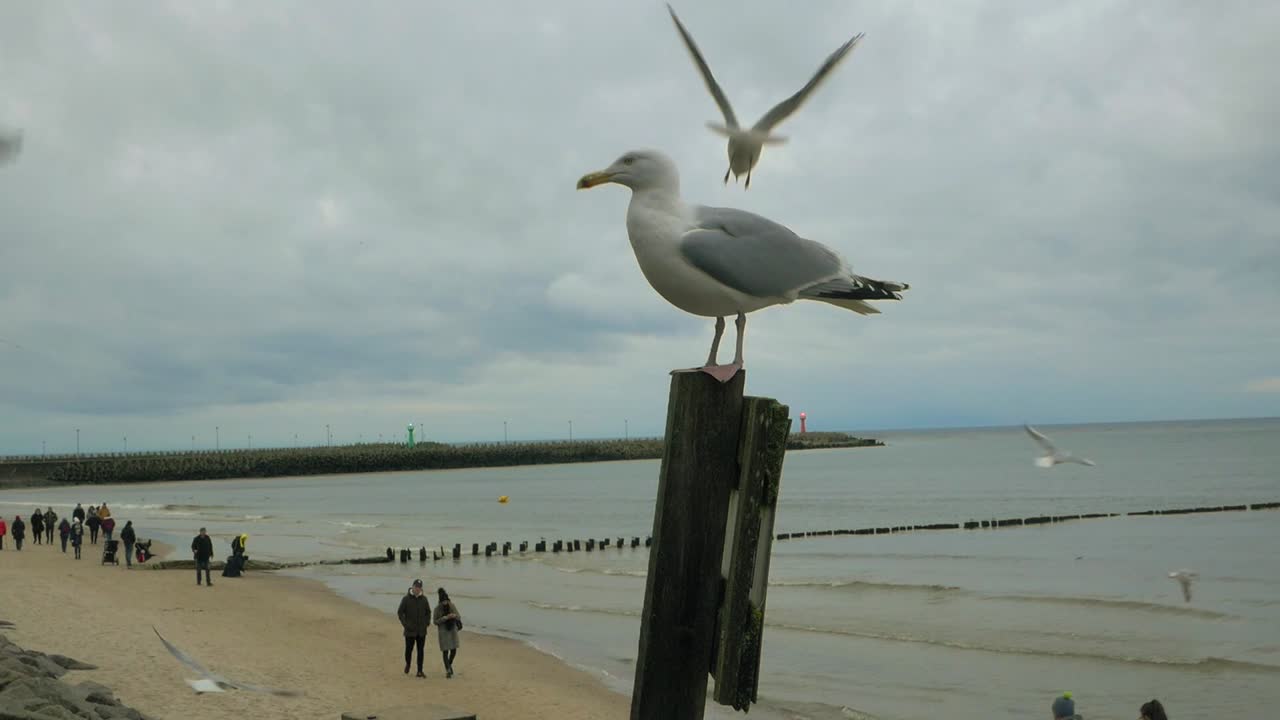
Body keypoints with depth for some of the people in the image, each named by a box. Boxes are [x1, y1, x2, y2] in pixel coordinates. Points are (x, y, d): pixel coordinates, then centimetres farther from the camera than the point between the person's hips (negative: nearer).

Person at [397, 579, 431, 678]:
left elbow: (428, 611, 16)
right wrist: (404, 624, -12)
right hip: (410, 630, -2)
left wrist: (427, 622, 2)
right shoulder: (406, 599, -6)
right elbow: (400, 612, -3)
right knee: (409, 649, 4)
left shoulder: (424, 598, 4)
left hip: (421, 630, 3)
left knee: (420, 650, 3)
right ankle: (407, 664, 34)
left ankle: (420, 671, 7)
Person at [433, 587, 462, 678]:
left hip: (453, 630, 3)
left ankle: (449, 664, 32)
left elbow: (459, 617, 1)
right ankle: (448, 670, 5)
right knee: (445, 651, -4)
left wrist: (455, 616, -22)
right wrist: (445, 618, -23)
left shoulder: (452, 606, -1)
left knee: (454, 650, 3)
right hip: (443, 632, -3)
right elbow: (435, 622, -9)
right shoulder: (437, 609, -8)